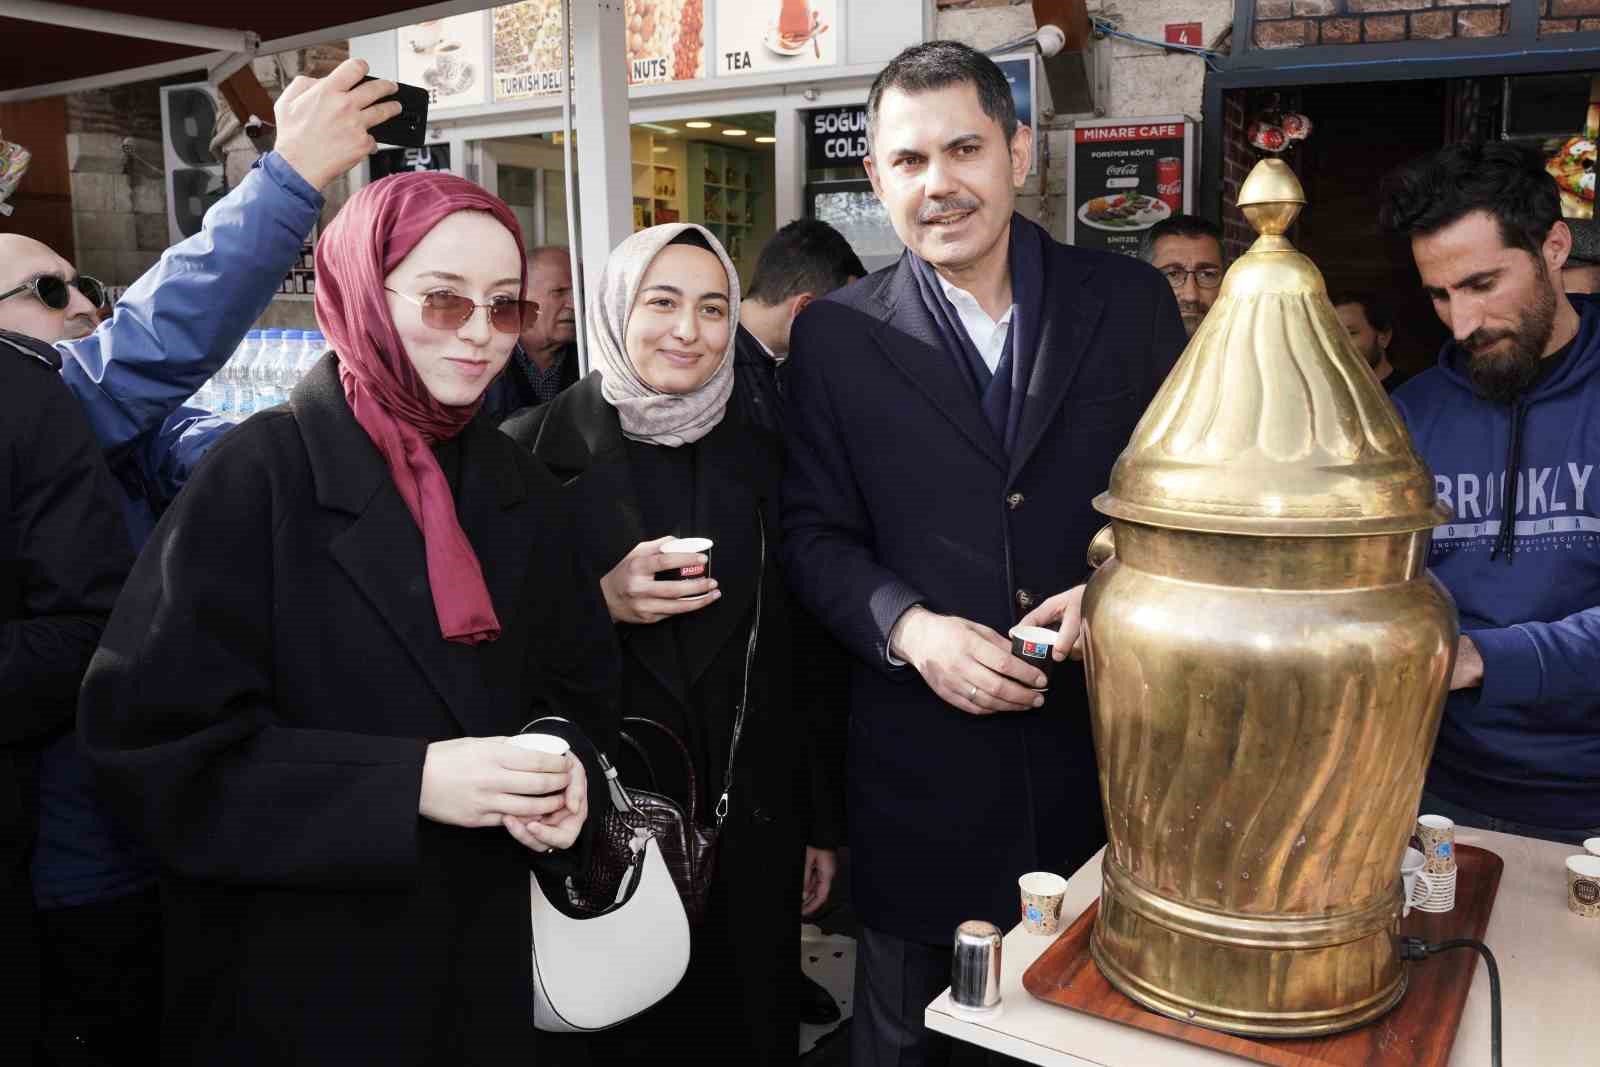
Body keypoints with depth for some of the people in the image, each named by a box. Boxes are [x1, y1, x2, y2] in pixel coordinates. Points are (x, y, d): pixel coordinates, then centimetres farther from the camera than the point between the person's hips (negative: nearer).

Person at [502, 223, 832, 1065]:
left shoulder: (762, 454, 3)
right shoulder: (536, 448, -7)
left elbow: (798, 652, 7)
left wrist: (820, 825, 9)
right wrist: (600, 605, -19)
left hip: (750, 824, 3)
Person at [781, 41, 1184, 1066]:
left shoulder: (1130, 300, 1)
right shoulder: (837, 335, -1)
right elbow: (815, 533, 0)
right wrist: (908, 626, -17)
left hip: (1105, 743, 1)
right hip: (923, 760, 0)